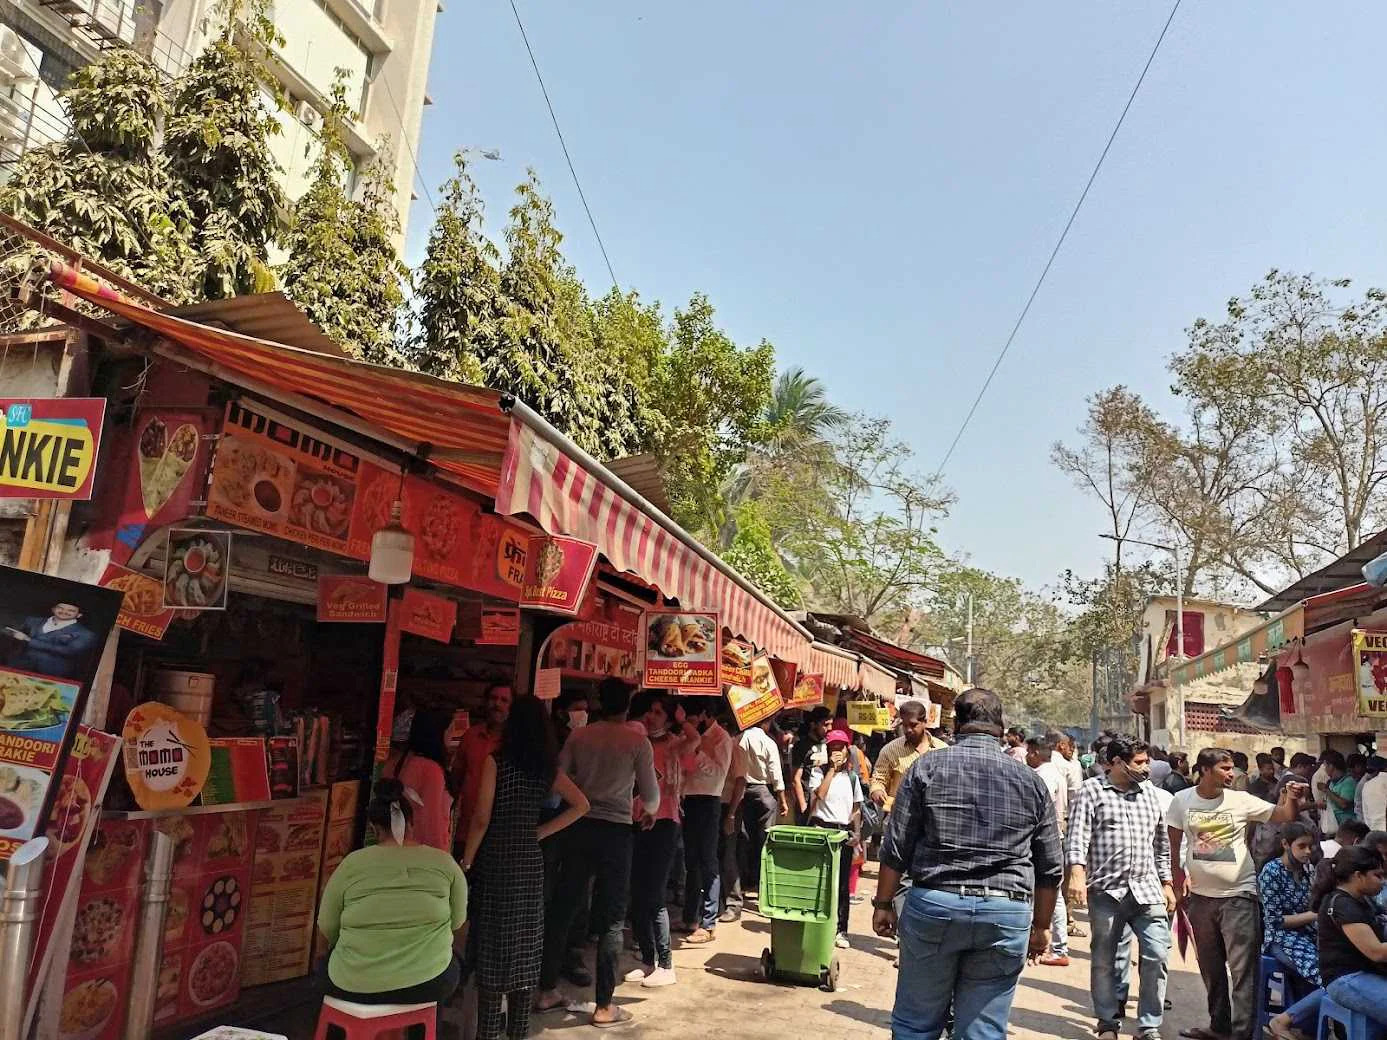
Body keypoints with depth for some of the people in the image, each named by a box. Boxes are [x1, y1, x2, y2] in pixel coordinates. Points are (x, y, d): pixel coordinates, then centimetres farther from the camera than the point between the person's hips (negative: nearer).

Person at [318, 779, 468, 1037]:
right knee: (452, 965, 33)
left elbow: (326, 928, 3)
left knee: (329, 963, 32)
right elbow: (458, 921, 5)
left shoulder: (352, 863, -7)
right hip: (428, 986, 0)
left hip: (356, 988, 0)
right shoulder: (443, 862, -5)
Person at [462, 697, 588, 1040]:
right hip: (530, 861, 4)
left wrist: (466, 861, -4)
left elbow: (482, 819, -15)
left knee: (493, 944, 3)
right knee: (525, 944, 12)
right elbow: (581, 805, 4)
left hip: (497, 860, -4)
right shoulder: (548, 768, 3)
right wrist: (540, 833, 6)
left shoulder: (496, 762, -11)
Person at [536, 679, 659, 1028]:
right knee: (611, 919, 6)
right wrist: (650, 812, 19)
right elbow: (650, 795, -3)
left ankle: (547, 991, 22)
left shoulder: (579, 736, 1)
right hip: (616, 830, -3)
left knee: (562, 908, 13)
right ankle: (604, 1006, 10)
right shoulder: (638, 741, -6)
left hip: (580, 827, 3)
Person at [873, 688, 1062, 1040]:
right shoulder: (1031, 781, 7)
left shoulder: (927, 767, 1)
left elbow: (896, 848, -1)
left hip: (933, 905, -1)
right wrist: (1040, 926, 21)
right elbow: (1050, 868, 11)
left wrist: (883, 903, 9)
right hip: (1007, 915, 2)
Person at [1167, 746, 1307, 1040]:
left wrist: (1292, 799, -28)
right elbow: (1174, 844, 6)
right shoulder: (1182, 800, -4)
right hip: (1200, 895, 3)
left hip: (1238, 895, -3)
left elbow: (1284, 816, -9)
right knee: (1211, 968, 17)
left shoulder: (1241, 800, -8)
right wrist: (1178, 878, 0)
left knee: (1243, 969, -4)